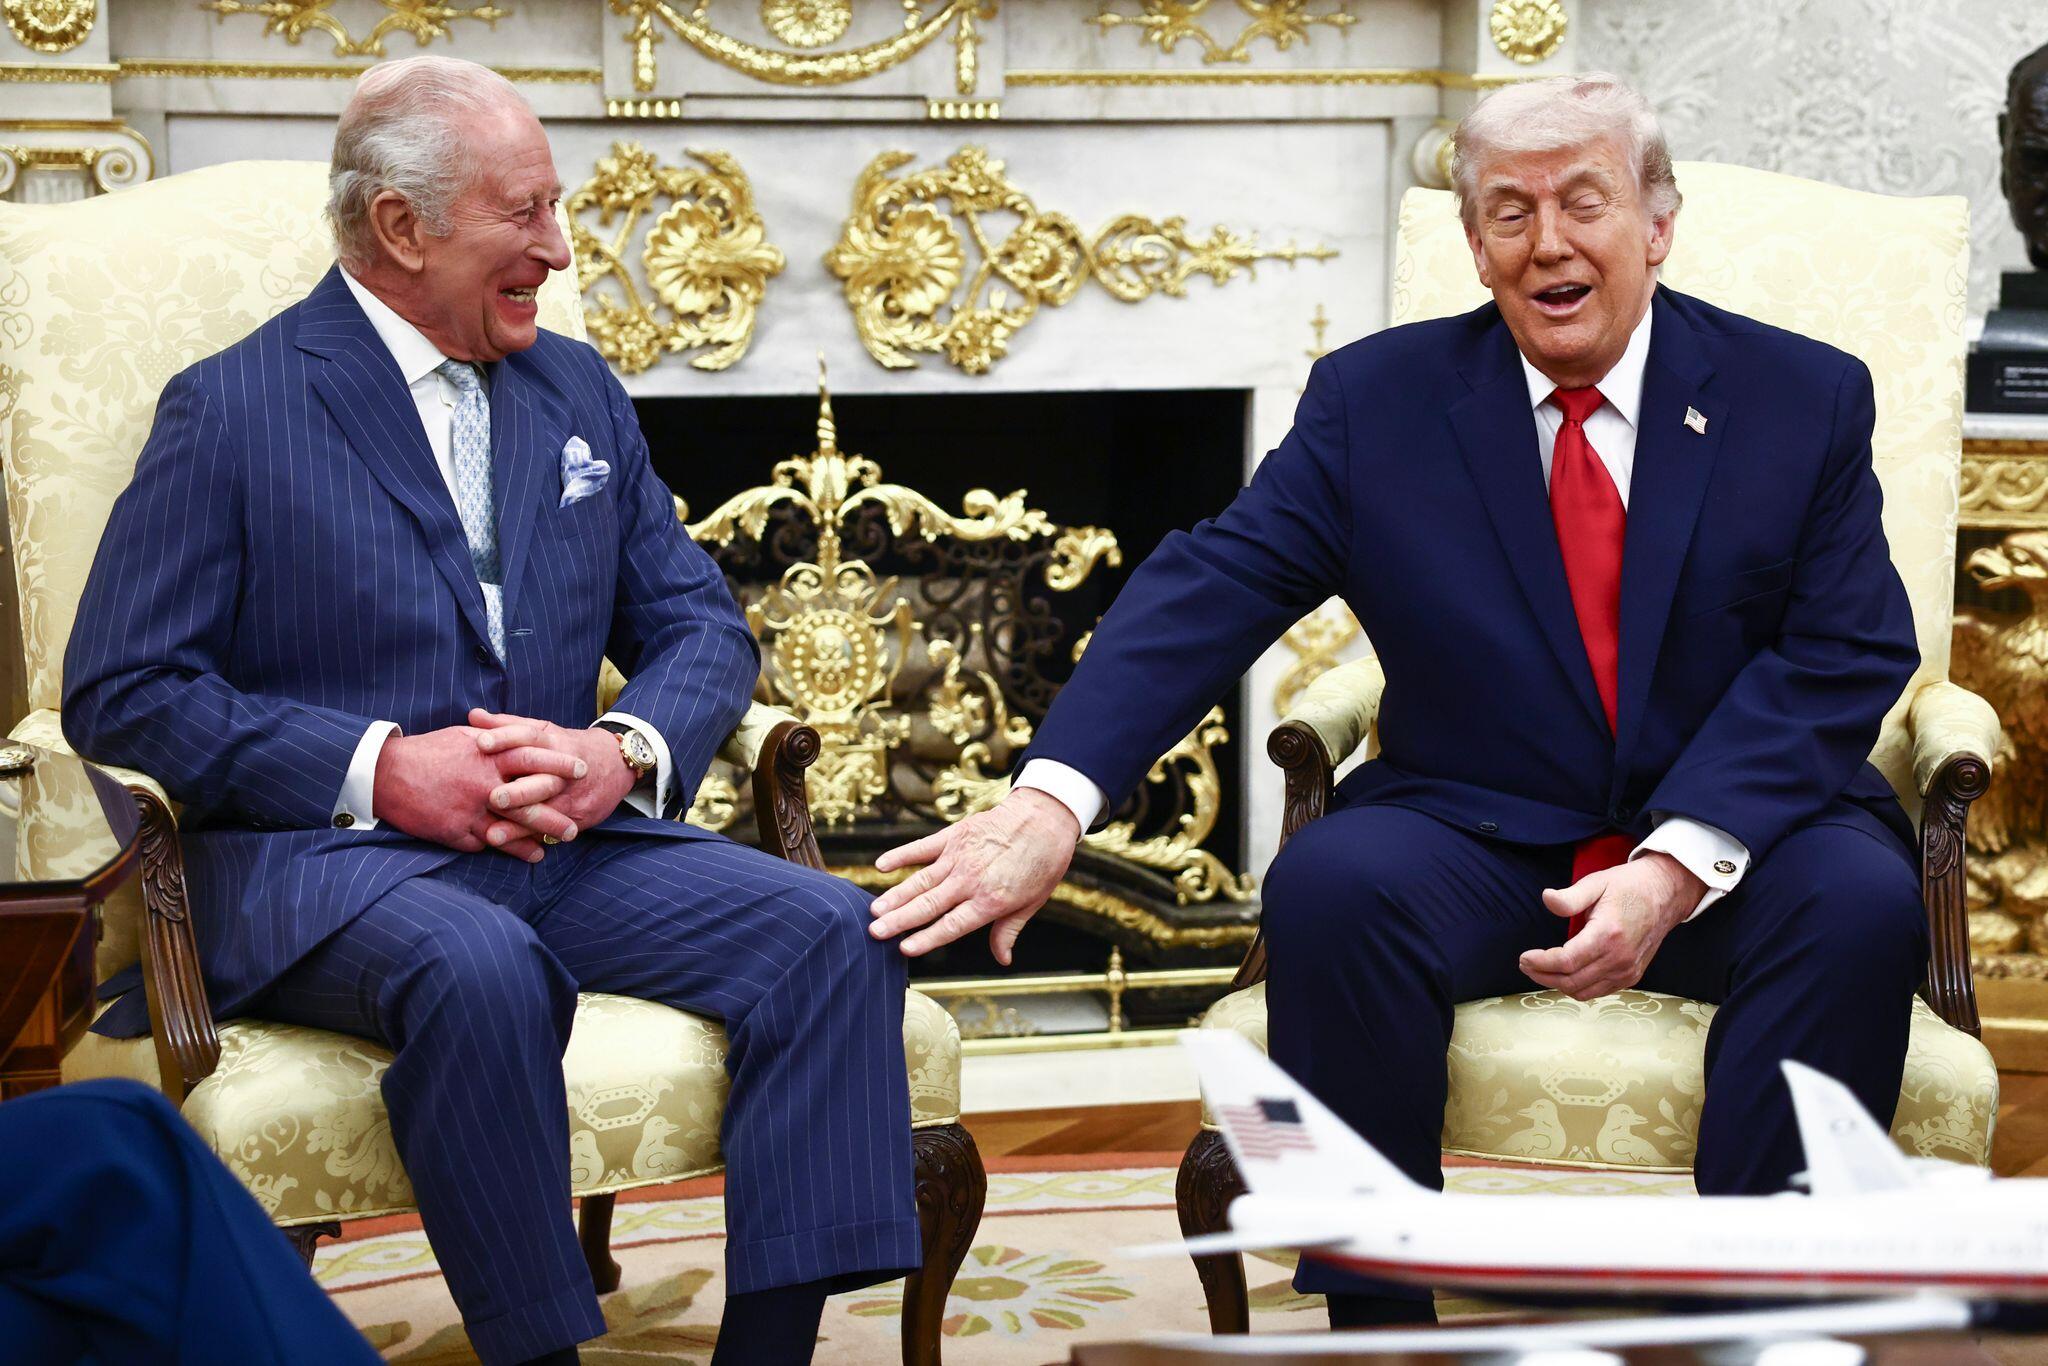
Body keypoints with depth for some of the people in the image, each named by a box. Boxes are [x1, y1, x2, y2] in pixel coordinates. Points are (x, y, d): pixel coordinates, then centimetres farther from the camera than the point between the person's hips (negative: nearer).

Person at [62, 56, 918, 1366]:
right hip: (322, 853, -5)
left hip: (570, 839, 5)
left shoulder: (580, 392, 16)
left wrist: (625, 754, -10)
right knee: (481, 968, -38)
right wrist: (378, 765, -16)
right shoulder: (230, 410, 0)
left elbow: (702, 625, 14)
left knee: (832, 934, -19)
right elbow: (120, 691, -5)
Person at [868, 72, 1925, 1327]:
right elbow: (1210, 592, -9)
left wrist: (1681, 863, -21)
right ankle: (1377, 1316, -17)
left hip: (1735, 844, 0)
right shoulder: (1377, 400, 2)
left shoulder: (1809, 399, 3)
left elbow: (1846, 656, -5)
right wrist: (1054, 799, -27)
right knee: (1330, 884, -30)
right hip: (1479, 840, 0)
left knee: (1862, 902, -30)